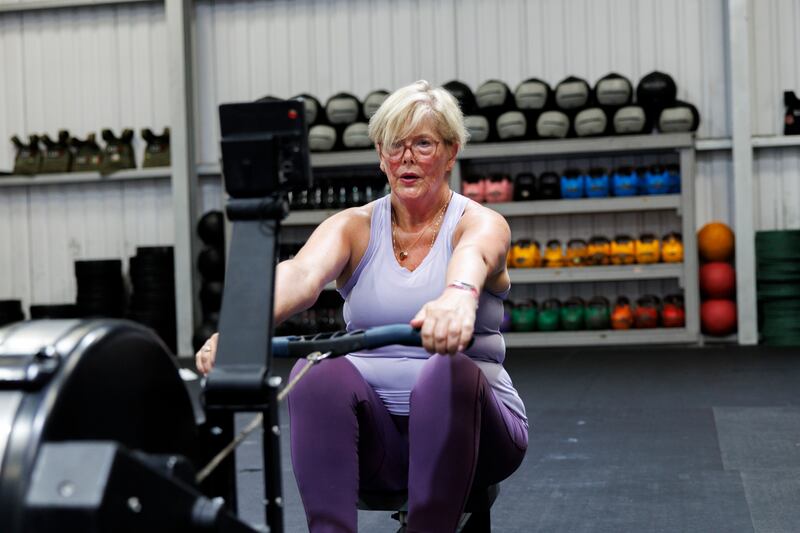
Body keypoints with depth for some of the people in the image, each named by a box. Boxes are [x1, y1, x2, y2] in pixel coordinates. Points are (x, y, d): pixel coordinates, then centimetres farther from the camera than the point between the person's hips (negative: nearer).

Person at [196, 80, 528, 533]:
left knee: (449, 373, -35)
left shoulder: (480, 223, -3)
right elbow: (301, 274, -18)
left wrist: (459, 296, -56)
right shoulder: (355, 227, 5)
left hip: (462, 424, -2)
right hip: (378, 435, 2)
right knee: (321, 373, -29)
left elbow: (473, 256, -30)